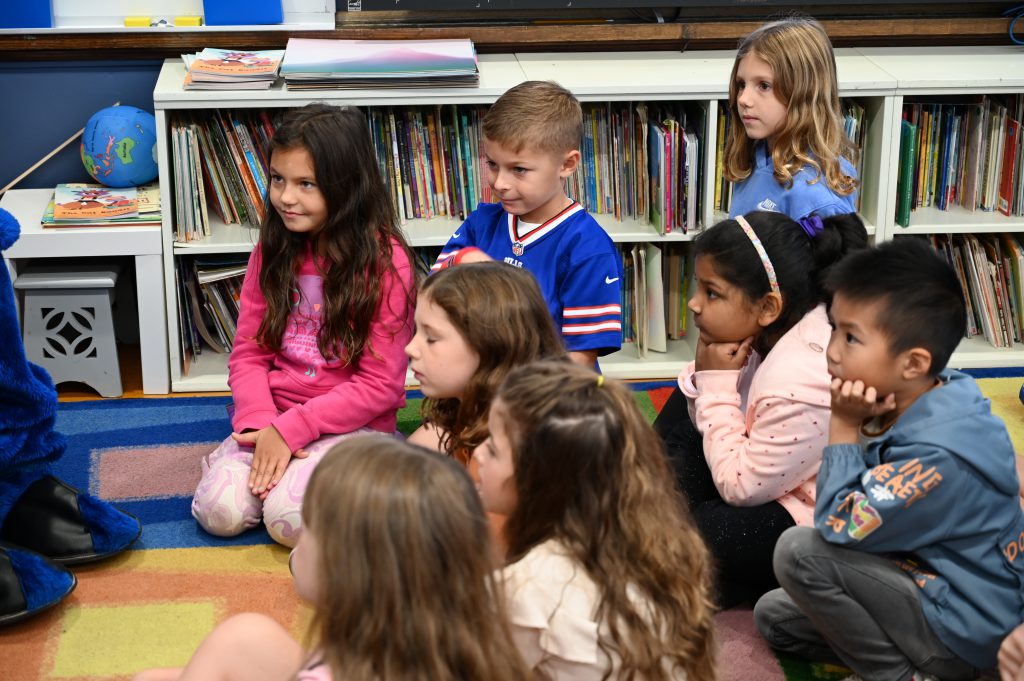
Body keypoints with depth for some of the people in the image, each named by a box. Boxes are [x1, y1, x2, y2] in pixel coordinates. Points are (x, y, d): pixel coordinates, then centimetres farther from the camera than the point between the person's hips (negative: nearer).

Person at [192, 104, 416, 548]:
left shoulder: (384, 262, -13)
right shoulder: (273, 250, 4)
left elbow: (380, 386, -13)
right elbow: (248, 353, 4)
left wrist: (291, 429, -17)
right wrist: (262, 424, -15)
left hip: (351, 424, -4)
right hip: (272, 415, 4)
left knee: (289, 517, -26)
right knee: (219, 511, -18)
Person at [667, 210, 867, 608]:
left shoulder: (796, 385, -33)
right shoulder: (774, 333, -5)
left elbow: (740, 487, -22)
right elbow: (707, 423, 6)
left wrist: (718, 385, -20)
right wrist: (706, 377, -16)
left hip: (815, 525, -10)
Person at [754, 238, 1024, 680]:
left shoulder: (938, 455, -31)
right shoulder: (915, 401, -4)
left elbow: (838, 526, -26)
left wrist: (843, 426, -20)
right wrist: (863, 424, -13)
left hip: (961, 630, -9)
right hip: (923, 577, 9)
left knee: (800, 551, -22)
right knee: (773, 615, 10)